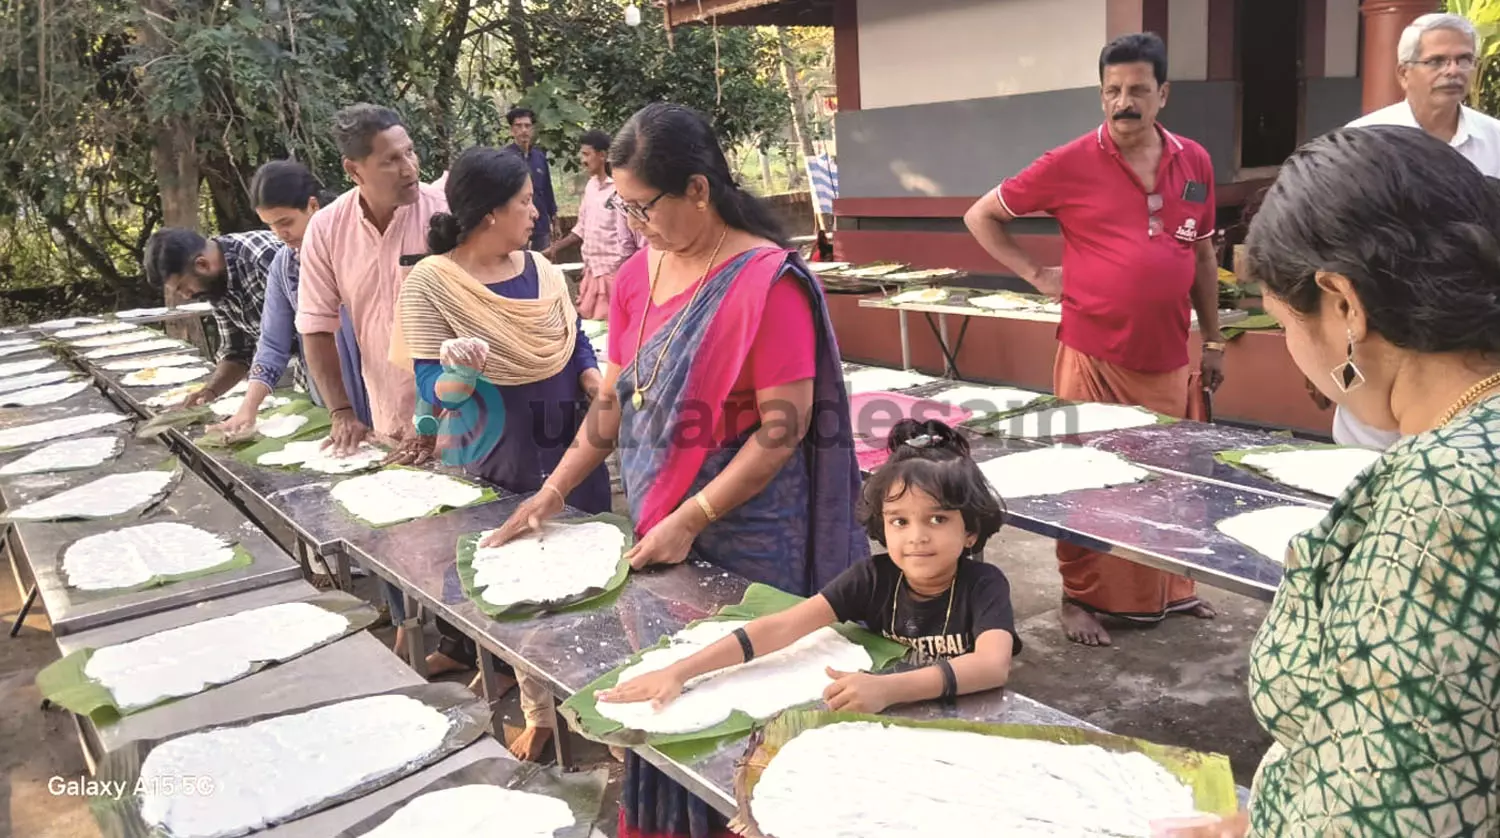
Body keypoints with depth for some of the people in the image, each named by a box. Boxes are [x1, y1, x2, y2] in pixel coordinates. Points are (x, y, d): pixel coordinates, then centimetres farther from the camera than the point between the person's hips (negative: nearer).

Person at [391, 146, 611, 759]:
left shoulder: (540, 268, 2)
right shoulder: (430, 283, -13)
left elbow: (577, 346, 12)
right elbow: (435, 390, -14)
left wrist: (606, 394, -6)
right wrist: (464, 372, -36)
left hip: (571, 448, 5)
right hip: (498, 465, -5)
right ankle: (538, 711, 24)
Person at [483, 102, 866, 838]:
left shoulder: (766, 281, -18)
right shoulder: (637, 276, 4)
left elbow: (784, 430, -18)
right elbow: (614, 400, 11)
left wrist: (690, 521, -17)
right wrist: (551, 494, 5)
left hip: (743, 539, -6)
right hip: (657, 527, 7)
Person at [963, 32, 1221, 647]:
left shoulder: (1194, 163, 5)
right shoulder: (1071, 164, -7)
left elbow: (1203, 256, 15)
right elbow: (981, 216, 1)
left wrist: (1213, 341, 15)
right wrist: (1037, 274, -6)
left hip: (1168, 361, 4)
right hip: (1094, 359, -4)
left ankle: (1173, 590, 33)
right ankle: (1080, 598, 20)